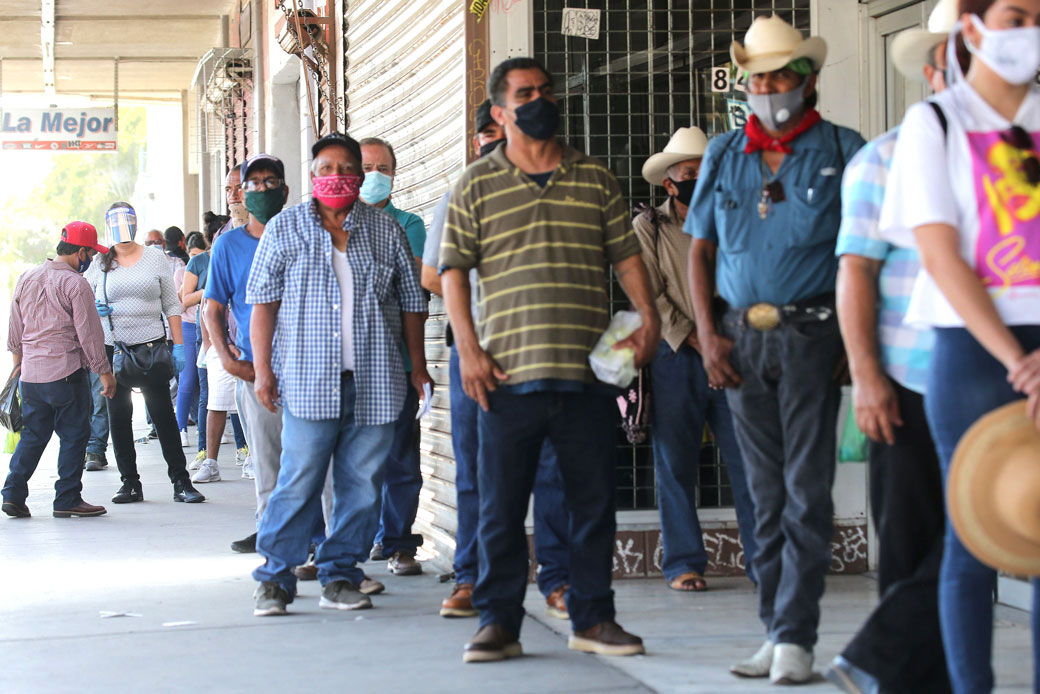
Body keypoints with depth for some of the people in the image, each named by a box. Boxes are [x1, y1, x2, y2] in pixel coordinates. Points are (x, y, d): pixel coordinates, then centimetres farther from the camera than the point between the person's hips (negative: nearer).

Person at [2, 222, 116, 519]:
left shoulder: (26, 279, 10)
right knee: (74, 436, 3)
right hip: (66, 372, -6)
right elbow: (89, 333, -10)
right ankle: (67, 500, 5)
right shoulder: (75, 284, -11)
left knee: (32, 435, 14)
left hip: (30, 373, 7)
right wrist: (104, 372, -4)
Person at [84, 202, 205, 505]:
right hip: (112, 348, 2)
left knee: (163, 412, -3)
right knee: (118, 416, 3)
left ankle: (180, 481, 0)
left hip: (151, 344, -2)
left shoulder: (155, 258, 7)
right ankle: (130, 483, 10)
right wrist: (95, 310, -8)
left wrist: (178, 345, -1)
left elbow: (171, 305, 7)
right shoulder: (100, 263, 9)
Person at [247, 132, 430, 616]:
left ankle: (340, 576, 13)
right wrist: (262, 368, -2)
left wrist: (417, 364, 11)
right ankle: (274, 579, 4)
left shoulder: (386, 230, 12)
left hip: (375, 383, 2)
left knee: (362, 484, 3)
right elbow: (263, 303, 6)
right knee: (298, 482, -7)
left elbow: (411, 301, 16)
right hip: (309, 380, -2)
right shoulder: (284, 229, 8)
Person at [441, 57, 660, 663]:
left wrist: (648, 316, -4)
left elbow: (627, 255, 12)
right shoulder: (477, 186, 5)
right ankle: (499, 623, 11)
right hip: (510, 374, -2)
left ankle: (593, 618, 17)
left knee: (594, 502, 6)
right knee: (501, 505, 2)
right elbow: (454, 270, 4)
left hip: (588, 373, 2)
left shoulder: (597, 180, 12)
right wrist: (468, 348, -5)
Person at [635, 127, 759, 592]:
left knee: (748, 460, -3)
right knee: (676, 466, 1)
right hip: (675, 359, -2)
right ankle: (683, 563, 10)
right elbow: (648, 297, -3)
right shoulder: (648, 228, 5)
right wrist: (695, 339, -10)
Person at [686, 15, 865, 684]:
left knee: (806, 491, -6)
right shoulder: (723, 155, 12)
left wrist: (857, 339, -8)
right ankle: (775, 632, 14)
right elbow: (701, 249, 15)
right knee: (767, 494, 8)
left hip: (811, 332, -4)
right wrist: (707, 334, 4)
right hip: (742, 338, 4)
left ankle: (795, 636, -3)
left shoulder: (842, 150, 2)